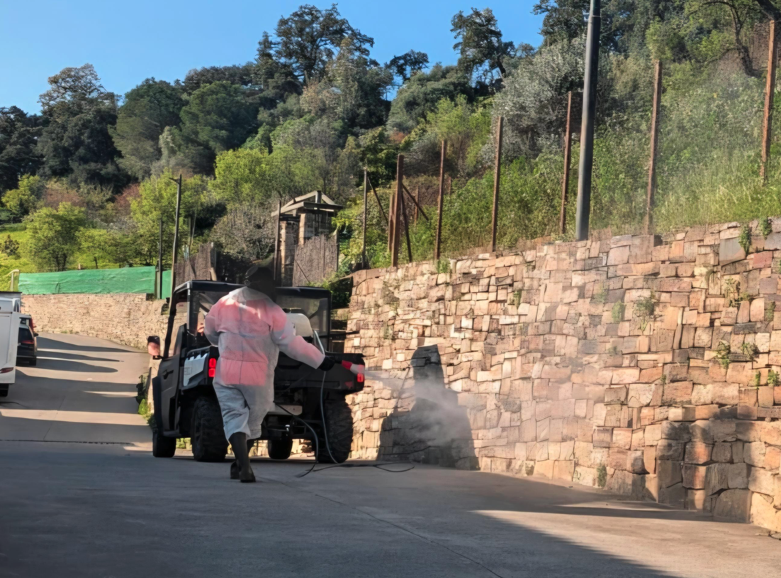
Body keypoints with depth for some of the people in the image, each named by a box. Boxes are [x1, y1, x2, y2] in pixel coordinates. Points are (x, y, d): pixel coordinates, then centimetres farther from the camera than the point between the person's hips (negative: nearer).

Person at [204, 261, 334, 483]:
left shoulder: (224, 304, -2)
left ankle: (244, 466, -14)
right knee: (253, 420, 17)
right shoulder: (272, 312, -13)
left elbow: (209, 332, 14)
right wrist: (320, 360, -7)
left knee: (234, 418, 3)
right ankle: (239, 465, 26)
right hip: (258, 376, -1)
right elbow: (292, 344, -14)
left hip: (226, 373, 1)